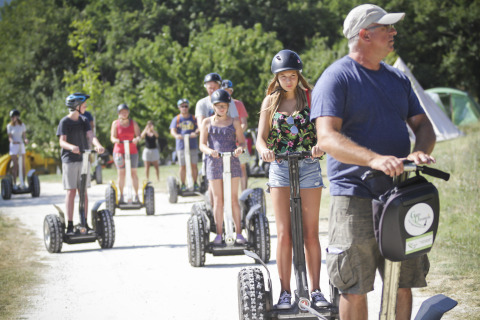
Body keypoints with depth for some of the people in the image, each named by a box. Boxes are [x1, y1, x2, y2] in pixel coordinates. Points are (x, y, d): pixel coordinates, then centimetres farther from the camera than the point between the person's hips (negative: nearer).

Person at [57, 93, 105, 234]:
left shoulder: (84, 121, 10)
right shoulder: (65, 122, -5)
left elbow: (90, 135, -5)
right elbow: (62, 142, -12)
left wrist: (98, 145, -26)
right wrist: (72, 147, -34)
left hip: (83, 159, 5)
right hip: (69, 160, -5)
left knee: (83, 191, 5)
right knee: (71, 191, -6)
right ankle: (70, 225, -4)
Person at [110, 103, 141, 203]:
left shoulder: (133, 123, 7)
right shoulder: (115, 123, 4)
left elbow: (138, 135, 1)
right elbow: (112, 137, 0)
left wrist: (137, 139, -22)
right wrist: (116, 140, -23)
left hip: (132, 151, 1)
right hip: (119, 151, -1)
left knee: (133, 172, -1)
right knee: (121, 173, -3)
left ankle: (136, 195, 4)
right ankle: (121, 196, 4)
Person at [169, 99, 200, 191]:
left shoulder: (193, 118, 12)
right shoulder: (176, 119, 9)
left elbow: (198, 128, 2)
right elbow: (172, 130, -2)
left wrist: (196, 133, -22)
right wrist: (176, 135, -26)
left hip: (193, 145, 1)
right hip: (181, 145, -1)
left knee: (194, 165, 1)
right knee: (183, 166, -1)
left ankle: (195, 183, 11)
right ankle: (183, 184, 7)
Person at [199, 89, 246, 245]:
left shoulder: (234, 122, 8)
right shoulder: (207, 122, 8)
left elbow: (242, 141, 8)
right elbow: (202, 144, 5)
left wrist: (240, 148, -15)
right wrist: (210, 151, -17)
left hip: (232, 162, 0)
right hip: (214, 162, 0)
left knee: (234, 199, -1)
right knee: (218, 200, 1)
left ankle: (238, 232, 3)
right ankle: (219, 233, 6)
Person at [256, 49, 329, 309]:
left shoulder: (310, 97, 3)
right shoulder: (270, 101, 7)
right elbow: (261, 136, 3)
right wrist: (264, 149, -21)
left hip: (309, 166, -1)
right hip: (280, 168, 1)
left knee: (311, 233, 0)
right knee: (284, 234, -4)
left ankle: (315, 290, 8)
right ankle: (285, 292, 2)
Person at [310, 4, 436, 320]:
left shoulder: (397, 78, 15)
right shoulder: (337, 78, -7)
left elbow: (422, 124, 15)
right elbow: (327, 138, -18)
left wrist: (419, 151, -10)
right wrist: (375, 159, -33)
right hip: (356, 196, -6)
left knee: (403, 284, 9)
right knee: (355, 289, -3)